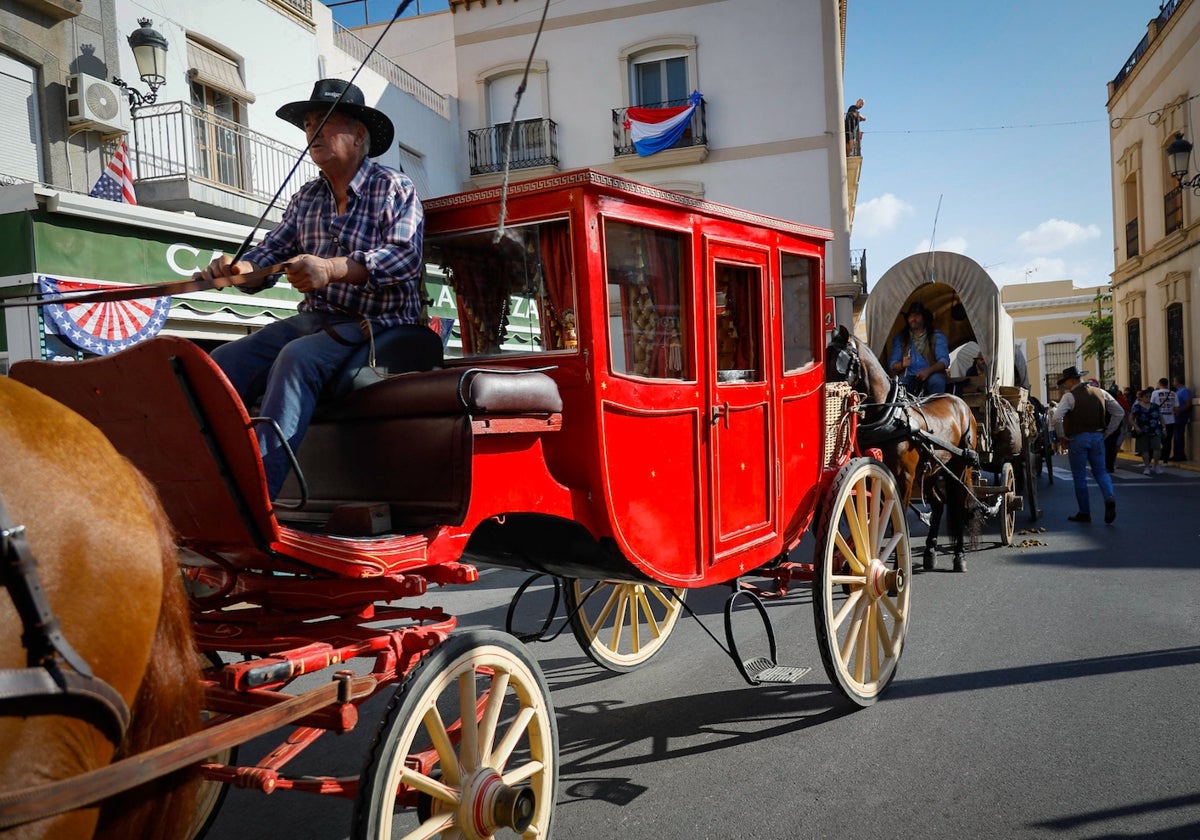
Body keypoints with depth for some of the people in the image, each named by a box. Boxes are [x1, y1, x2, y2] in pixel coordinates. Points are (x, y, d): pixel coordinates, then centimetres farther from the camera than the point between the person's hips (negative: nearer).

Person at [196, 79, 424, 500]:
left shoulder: (395, 189, -2)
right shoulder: (306, 198, 19)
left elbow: (406, 255, -18)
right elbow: (272, 250, 12)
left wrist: (333, 269, -32)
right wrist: (240, 268, -13)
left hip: (378, 324, -7)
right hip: (313, 319, 7)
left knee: (296, 358, -33)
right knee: (224, 362, -11)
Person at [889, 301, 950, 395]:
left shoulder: (937, 336, 5)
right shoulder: (899, 338, 9)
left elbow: (944, 360, -4)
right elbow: (893, 365, 4)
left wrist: (929, 370, -23)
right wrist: (902, 364, -20)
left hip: (931, 375, 0)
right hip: (908, 376, 0)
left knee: (937, 380, -36)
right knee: (898, 383, -35)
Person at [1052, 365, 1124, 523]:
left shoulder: (1070, 396, -9)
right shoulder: (1100, 393, 9)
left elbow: (1057, 418, -22)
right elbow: (1119, 412, 10)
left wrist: (1061, 437, -9)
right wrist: (1107, 432, 12)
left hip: (1078, 439, -4)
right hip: (1097, 437, 5)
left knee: (1080, 476, 5)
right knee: (1100, 472, 14)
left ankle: (1084, 513, 10)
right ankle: (1110, 498, -12)